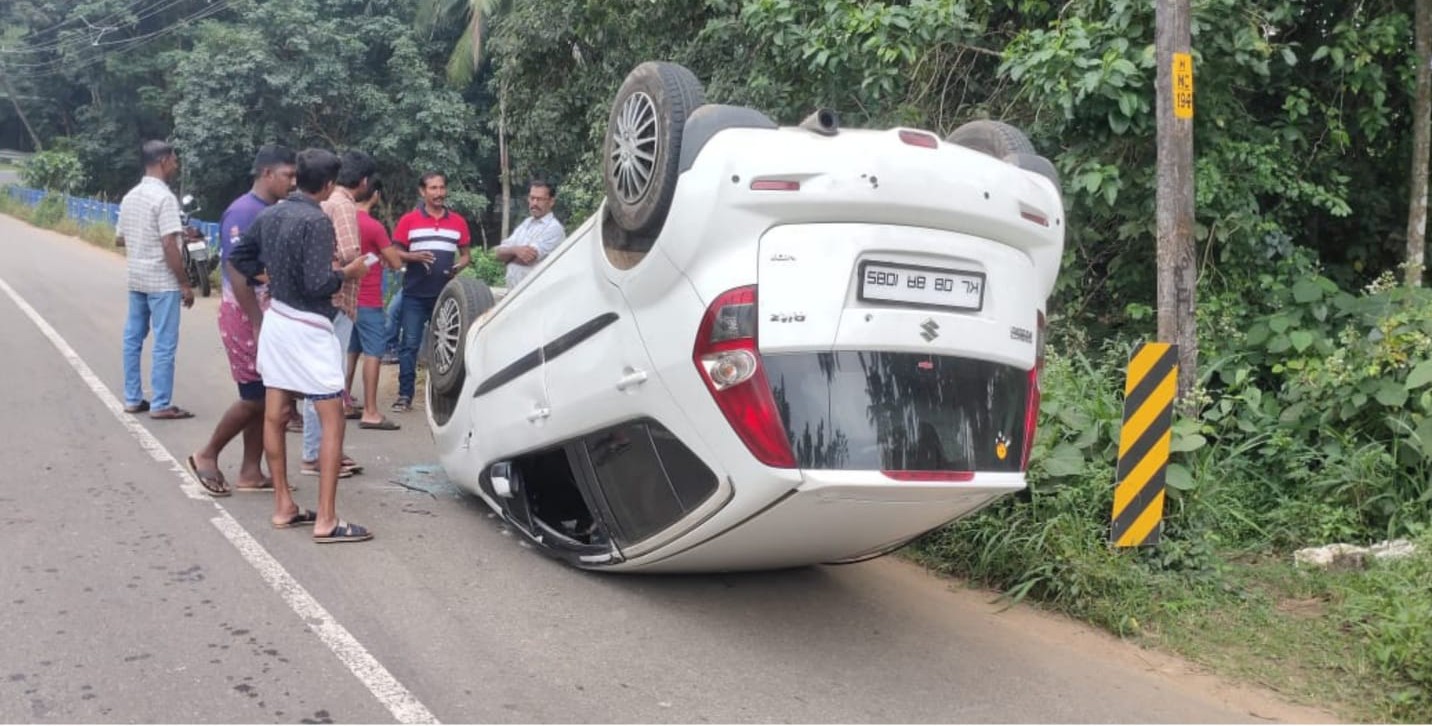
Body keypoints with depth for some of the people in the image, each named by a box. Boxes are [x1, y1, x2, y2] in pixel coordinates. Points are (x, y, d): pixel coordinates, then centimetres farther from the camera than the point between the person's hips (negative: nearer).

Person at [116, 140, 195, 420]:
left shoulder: (130, 196, 11)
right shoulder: (164, 197, -16)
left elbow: (120, 240, 19)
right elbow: (169, 246, -20)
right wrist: (185, 284, -15)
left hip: (136, 278, 9)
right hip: (162, 281, -9)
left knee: (133, 339, 13)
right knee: (164, 344, -3)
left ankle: (133, 399, 20)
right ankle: (161, 405, 0)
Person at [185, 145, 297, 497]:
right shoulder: (243, 212, -15)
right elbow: (237, 273, -20)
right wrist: (257, 324, -22)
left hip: (270, 316, 8)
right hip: (246, 316, -8)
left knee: (266, 398, 9)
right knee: (255, 397, -4)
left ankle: (250, 473, 16)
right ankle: (207, 455, 14)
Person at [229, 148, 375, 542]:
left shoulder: (270, 215, 6)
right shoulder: (317, 221, -18)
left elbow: (237, 256, 17)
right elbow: (317, 284, -22)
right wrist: (348, 272, -6)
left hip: (276, 320, 9)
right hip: (307, 328, -9)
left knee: (275, 416, 12)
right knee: (332, 421, -4)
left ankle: (283, 506, 21)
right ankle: (326, 520, -6)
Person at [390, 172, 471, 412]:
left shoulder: (458, 222, 9)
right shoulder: (409, 220, 3)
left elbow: (466, 254, 16)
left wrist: (459, 266, -6)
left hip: (446, 295, 2)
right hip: (415, 294, -2)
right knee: (410, 344, -2)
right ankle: (405, 395, 3)